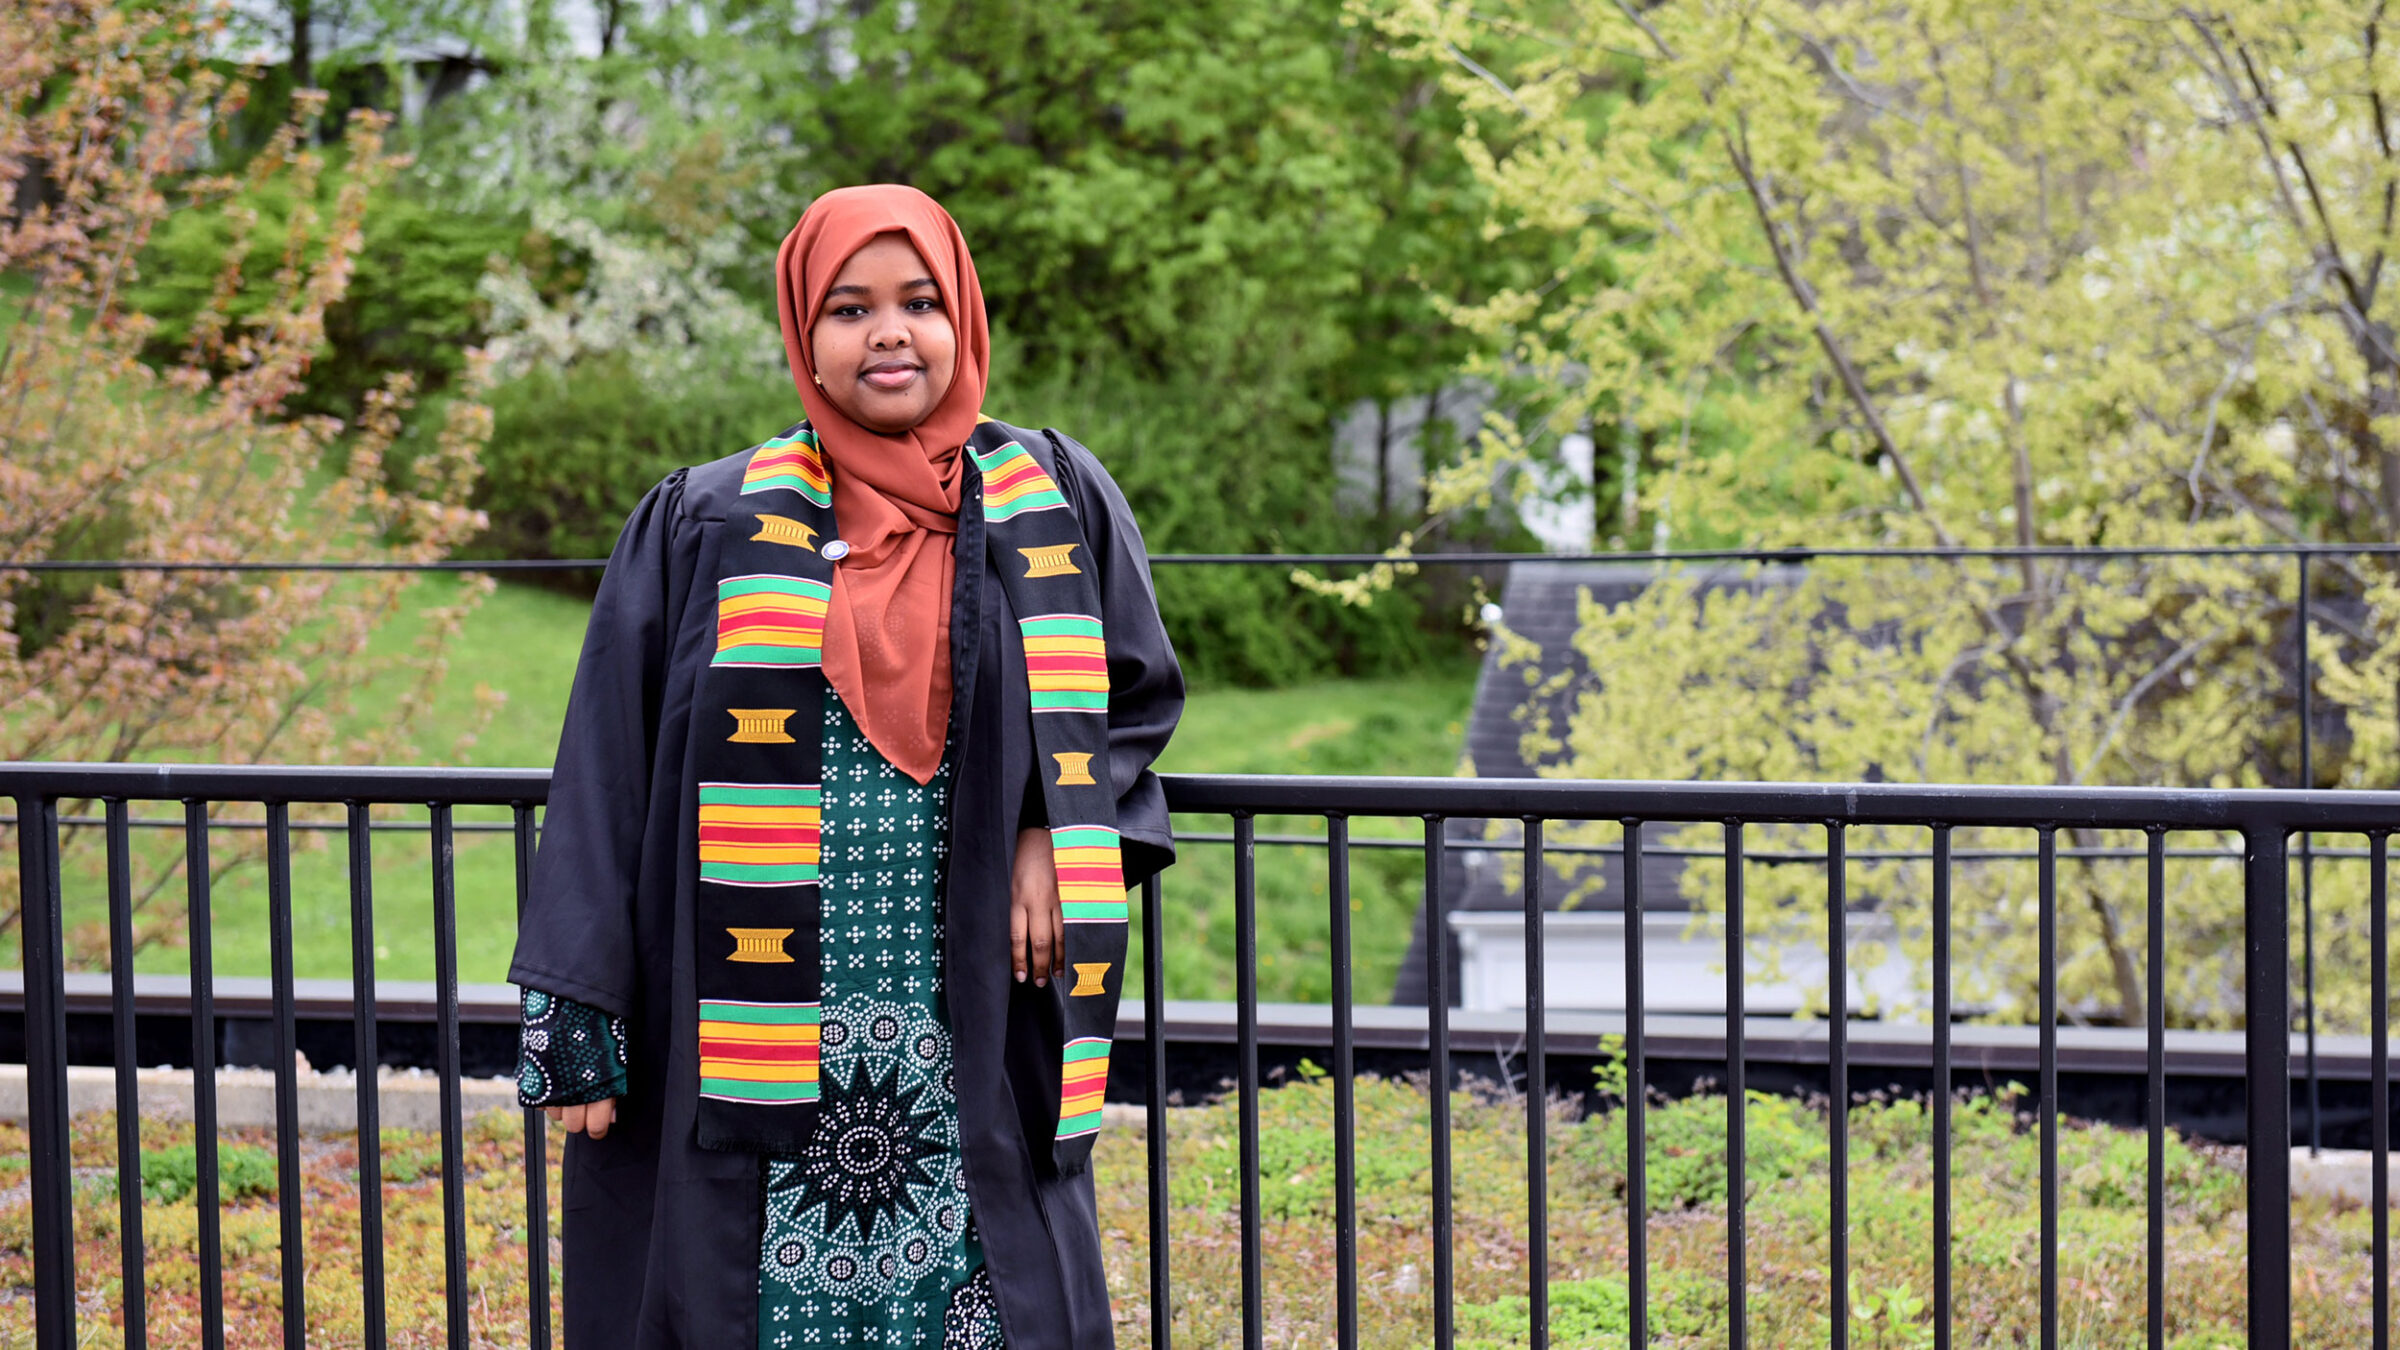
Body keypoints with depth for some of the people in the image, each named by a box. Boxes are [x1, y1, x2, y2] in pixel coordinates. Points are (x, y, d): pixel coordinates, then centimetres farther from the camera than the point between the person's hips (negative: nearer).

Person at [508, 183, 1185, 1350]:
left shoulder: (1057, 503, 9)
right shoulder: (703, 531, 6)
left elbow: (1135, 692, 18)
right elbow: (610, 775, 3)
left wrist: (1059, 829, -2)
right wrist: (579, 1020, -3)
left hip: (971, 1038, 1)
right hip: (758, 1040, -1)